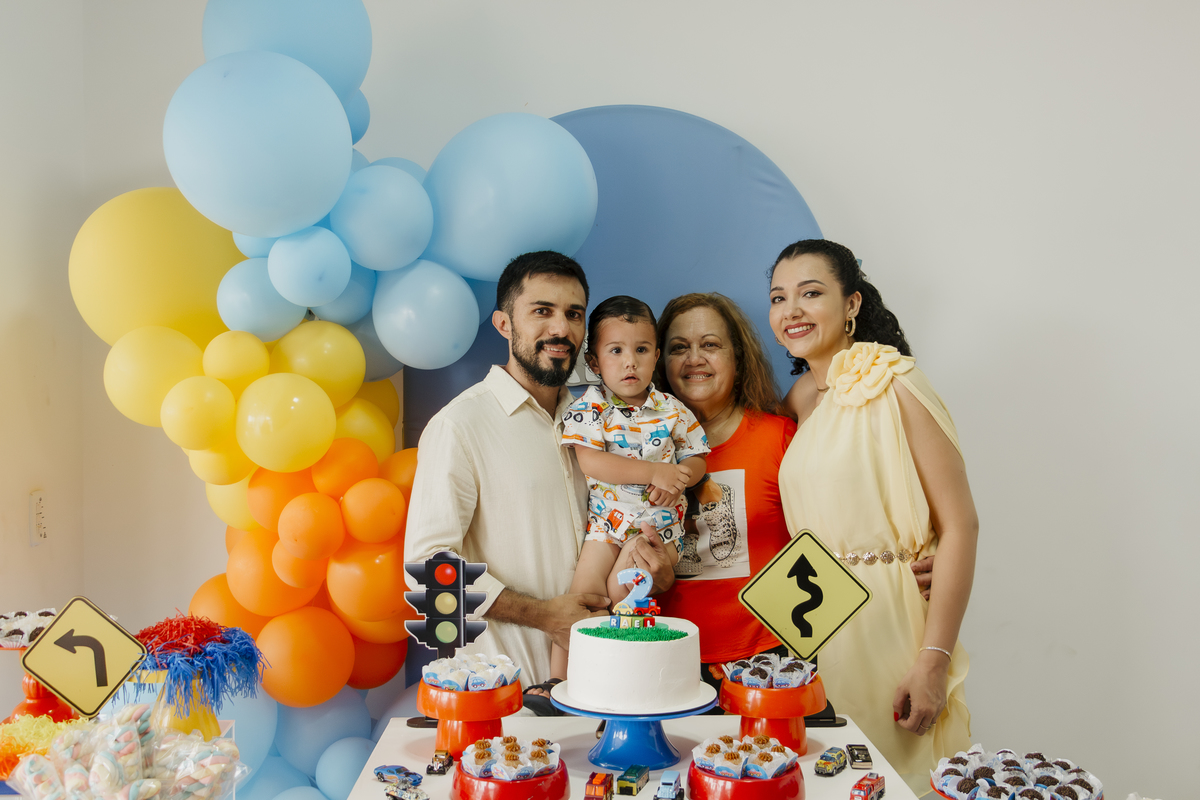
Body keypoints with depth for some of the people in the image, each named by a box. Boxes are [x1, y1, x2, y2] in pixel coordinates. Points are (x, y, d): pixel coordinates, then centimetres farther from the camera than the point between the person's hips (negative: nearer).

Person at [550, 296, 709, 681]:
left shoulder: (672, 411, 4)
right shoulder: (589, 407, -3)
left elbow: (696, 460, 12)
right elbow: (591, 462, -15)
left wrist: (678, 480, -13)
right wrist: (656, 471, -18)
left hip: (658, 520, 0)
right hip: (606, 518, 0)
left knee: (620, 586, -16)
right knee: (585, 588, -10)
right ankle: (559, 677, 3)